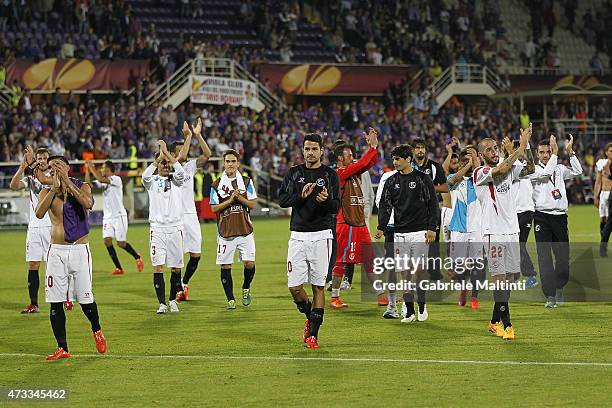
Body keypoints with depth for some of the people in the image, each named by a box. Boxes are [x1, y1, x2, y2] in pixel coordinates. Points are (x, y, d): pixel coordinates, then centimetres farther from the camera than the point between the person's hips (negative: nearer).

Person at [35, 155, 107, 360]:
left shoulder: (82, 186, 1)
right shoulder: (47, 191, 5)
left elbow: (88, 203, -22)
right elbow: (39, 213, -14)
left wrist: (67, 182, -21)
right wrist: (54, 189, -19)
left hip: (79, 249, -2)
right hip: (56, 251, 2)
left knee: (85, 299, 0)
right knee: (55, 302, -2)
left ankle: (97, 331, 29)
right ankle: (62, 348, 4)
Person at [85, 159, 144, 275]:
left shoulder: (116, 179, -12)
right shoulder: (103, 182, 11)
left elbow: (101, 179, -26)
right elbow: (88, 183, 7)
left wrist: (92, 168, -17)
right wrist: (87, 170, -1)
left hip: (119, 216, -7)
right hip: (108, 217, 7)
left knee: (121, 243, -6)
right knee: (107, 240, -9)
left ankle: (137, 257, 20)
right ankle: (118, 268, -4)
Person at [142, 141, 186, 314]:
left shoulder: (175, 180, 9)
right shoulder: (152, 181, 8)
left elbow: (180, 171, -13)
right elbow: (145, 176, -15)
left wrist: (166, 151, -14)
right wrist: (160, 156, -18)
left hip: (175, 227, 1)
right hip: (157, 228, -1)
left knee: (176, 267, 5)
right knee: (158, 266, -8)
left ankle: (173, 300, 21)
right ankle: (162, 304, -6)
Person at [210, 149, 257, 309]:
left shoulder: (246, 182, 6)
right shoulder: (217, 185, 3)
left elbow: (252, 204, 1)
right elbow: (214, 208, -3)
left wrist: (239, 197, -13)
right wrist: (230, 200, -13)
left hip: (245, 230, 0)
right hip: (225, 232, 0)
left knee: (250, 263, -7)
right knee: (226, 266, -1)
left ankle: (246, 288, 22)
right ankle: (230, 300, 8)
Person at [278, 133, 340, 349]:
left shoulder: (330, 175, 2)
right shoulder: (294, 173, 9)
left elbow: (336, 207, -7)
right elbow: (282, 200, 1)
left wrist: (326, 200, -29)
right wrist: (301, 196, -15)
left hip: (321, 235, -2)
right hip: (298, 235, 2)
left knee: (318, 286, -1)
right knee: (294, 287, -3)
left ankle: (313, 333, 4)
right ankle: (310, 318, 24)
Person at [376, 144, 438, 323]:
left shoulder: (423, 179, 0)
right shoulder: (391, 182, 10)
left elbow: (433, 204, 0)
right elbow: (385, 206, 7)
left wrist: (431, 228, -7)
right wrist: (381, 227, -7)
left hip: (419, 231, -3)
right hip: (400, 233, 3)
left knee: (419, 269, -4)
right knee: (405, 271, 2)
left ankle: (421, 305, 13)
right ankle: (408, 310, 6)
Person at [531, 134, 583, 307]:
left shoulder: (559, 169, 14)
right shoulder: (534, 169, 1)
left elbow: (577, 171, 2)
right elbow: (546, 172, -17)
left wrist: (570, 151, -4)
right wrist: (556, 153, -13)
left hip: (560, 216, 3)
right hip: (542, 217, -3)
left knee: (563, 256, 3)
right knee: (544, 257, -7)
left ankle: (559, 288, 26)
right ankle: (550, 296, -7)